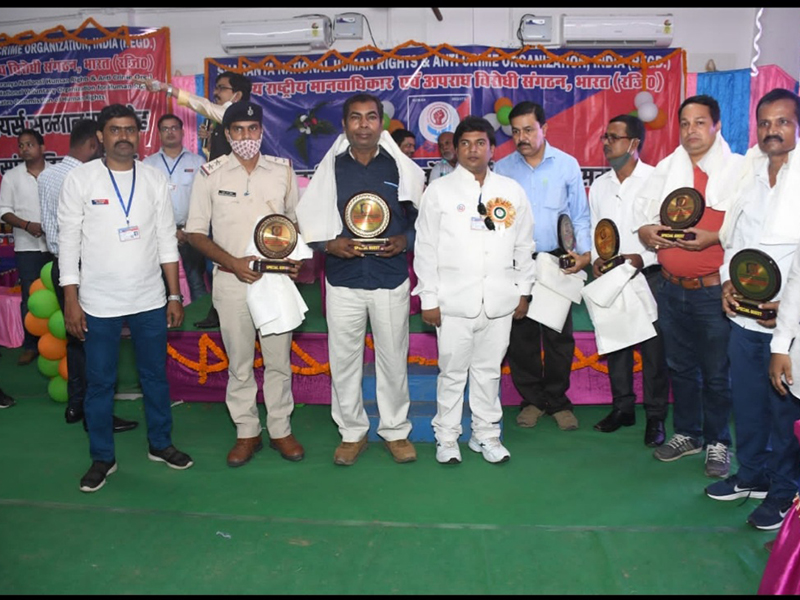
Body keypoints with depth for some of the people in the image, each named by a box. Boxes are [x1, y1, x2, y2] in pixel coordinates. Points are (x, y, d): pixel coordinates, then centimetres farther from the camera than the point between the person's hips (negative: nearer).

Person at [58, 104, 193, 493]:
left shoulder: (154, 180, 3)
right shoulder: (80, 179, -4)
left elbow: (167, 241, 5)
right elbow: (68, 242, -4)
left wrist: (175, 295, 3)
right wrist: (71, 301, -8)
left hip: (150, 300, 2)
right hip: (98, 302, -2)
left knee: (155, 375, 13)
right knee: (99, 382, 8)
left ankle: (160, 444, 30)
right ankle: (102, 457, 24)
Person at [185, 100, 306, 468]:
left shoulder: (282, 170, 4)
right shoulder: (210, 174, 0)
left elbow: (297, 218, 15)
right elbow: (195, 231, 1)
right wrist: (232, 262, -13)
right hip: (231, 281, -1)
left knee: (279, 359, 7)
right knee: (239, 363, 8)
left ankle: (280, 430, 23)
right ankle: (247, 433, 23)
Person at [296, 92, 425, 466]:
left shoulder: (401, 166, 5)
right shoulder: (329, 168, 5)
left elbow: (422, 217, 8)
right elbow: (308, 220, 5)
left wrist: (405, 241, -11)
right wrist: (329, 244, -12)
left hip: (391, 278, 0)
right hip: (343, 280, 1)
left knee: (393, 358, 7)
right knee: (343, 359, 7)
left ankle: (396, 431, 25)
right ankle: (352, 432, 24)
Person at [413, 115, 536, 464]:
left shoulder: (512, 191, 8)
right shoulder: (438, 192, 1)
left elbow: (523, 245, 12)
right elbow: (426, 248, 0)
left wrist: (523, 291, 11)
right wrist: (428, 299, -4)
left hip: (499, 301, 2)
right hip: (454, 301, -2)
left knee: (489, 369, 12)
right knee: (452, 370, 5)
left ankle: (486, 434, 26)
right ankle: (447, 437, 20)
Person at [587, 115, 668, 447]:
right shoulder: (599, 185, 10)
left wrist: (642, 258, -19)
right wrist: (595, 258, -3)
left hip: (649, 274, -5)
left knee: (653, 346, 0)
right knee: (614, 342, 11)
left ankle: (655, 416, 12)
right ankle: (622, 407, 26)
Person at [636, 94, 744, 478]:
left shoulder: (738, 168, -2)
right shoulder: (665, 169, 12)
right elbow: (643, 218, 11)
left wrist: (713, 237, -24)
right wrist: (648, 231, -11)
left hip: (714, 291, -4)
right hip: (671, 288, 5)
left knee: (717, 371, 4)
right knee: (680, 366, 16)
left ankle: (717, 443, 21)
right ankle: (687, 434, 32)